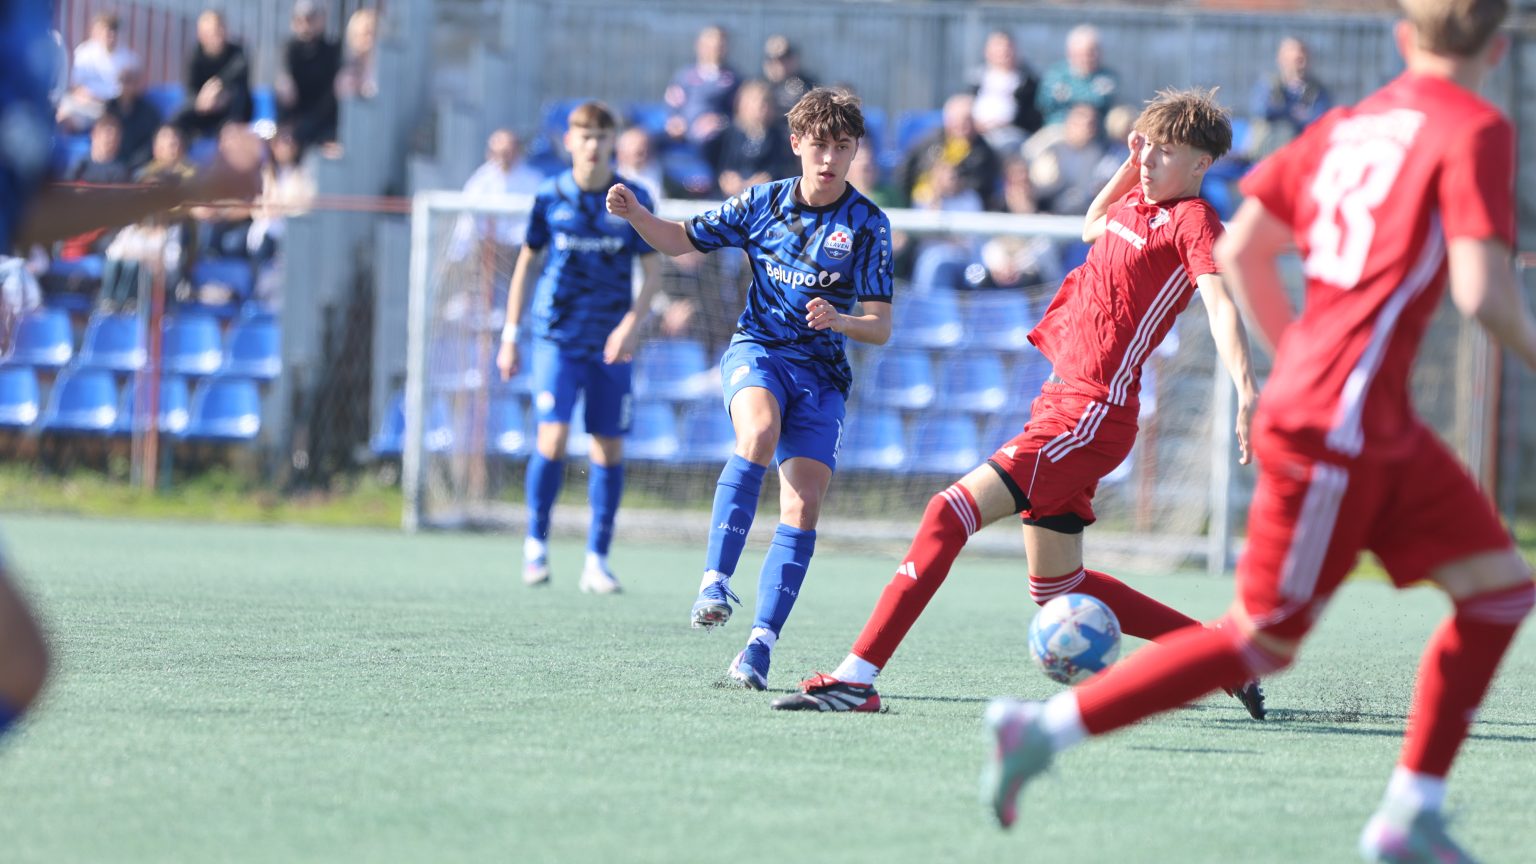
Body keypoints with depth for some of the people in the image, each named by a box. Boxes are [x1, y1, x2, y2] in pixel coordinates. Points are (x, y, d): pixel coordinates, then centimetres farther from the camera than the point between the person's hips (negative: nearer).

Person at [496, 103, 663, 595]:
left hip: (611, 344, 1)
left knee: (609, 447, 1)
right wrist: (510, 336, 10)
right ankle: (536, 543, 6)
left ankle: (597, 561, 10)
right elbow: (527, 262, 11)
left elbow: (652, 271, 2)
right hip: (557, 337, -1)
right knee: (553, 438, -14)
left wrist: (632, 323, -14)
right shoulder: (550, 197, 1)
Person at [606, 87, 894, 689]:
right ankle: (715, 579, -35)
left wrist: (840, 320, -25)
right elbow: (683, 240, 15)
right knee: (760, 433, -34)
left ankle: (762, 642, -12)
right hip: (757, 351, -1)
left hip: (821, 371, 1)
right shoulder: (763, 203, 3)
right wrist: (635, 214, -4)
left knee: (804, 504, -14)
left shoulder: (867, 225, -2)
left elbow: (880, 327, -4)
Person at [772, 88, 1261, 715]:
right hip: (1064, 399, 10)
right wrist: (1129, 169, 23)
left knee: (952, 512, -18)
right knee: (1056, 588, 16)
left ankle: (857, 678, -21)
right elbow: (1093, 229, 40)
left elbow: (1222, 305, -25)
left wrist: (1246, 393, -40)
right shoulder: (1136, 205, 16)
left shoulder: (1194, 222, -9)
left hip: (1090, 413, -10)